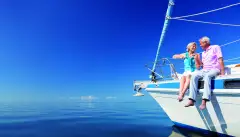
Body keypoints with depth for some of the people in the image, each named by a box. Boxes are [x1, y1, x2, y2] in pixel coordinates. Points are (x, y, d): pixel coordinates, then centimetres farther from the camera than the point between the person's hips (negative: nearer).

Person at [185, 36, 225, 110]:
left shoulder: (215, 47, 6)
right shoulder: (203, 53, 24)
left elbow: (220, 60, -6)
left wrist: (222, 72, -16)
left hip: (214, 69, -5)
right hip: (205, 70, 5)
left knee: (207, 76, -39)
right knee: (194, 75, -25)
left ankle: (204, 101, -50)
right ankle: (191, 100, -34)